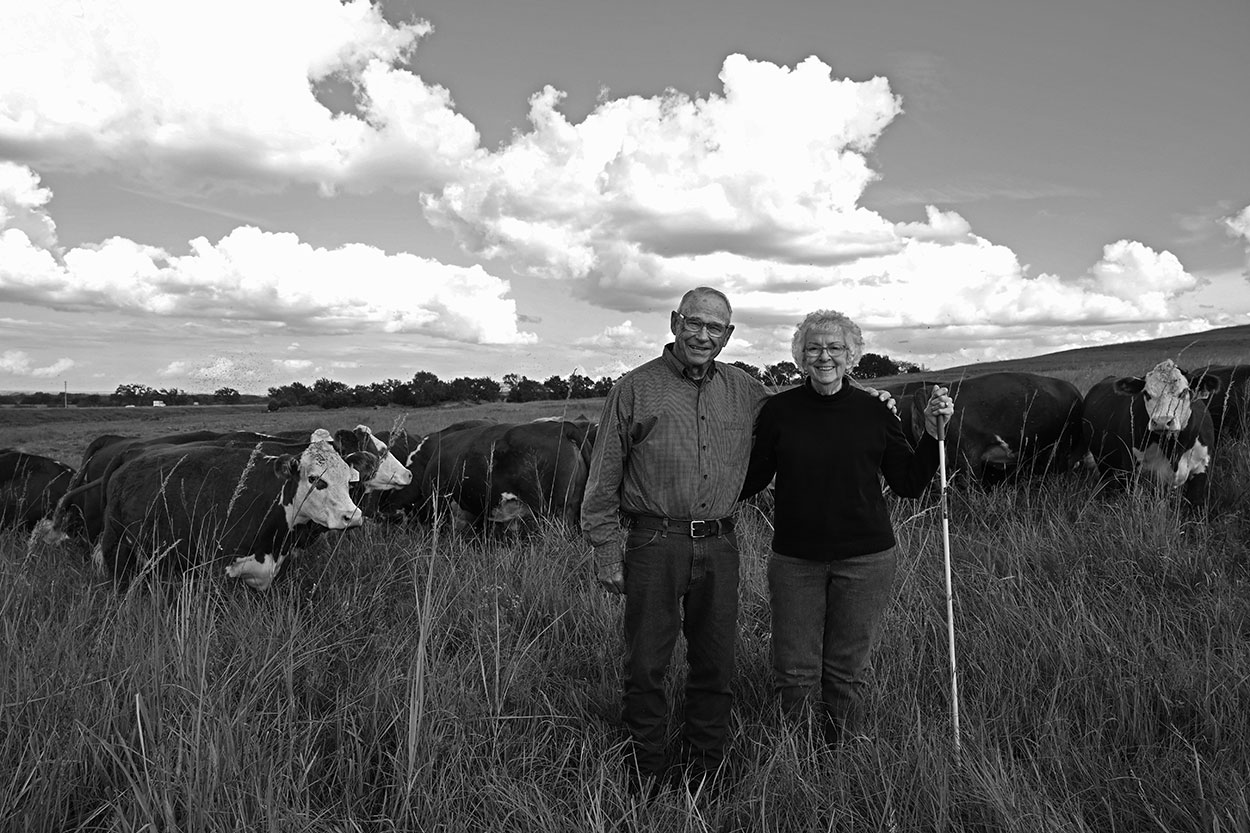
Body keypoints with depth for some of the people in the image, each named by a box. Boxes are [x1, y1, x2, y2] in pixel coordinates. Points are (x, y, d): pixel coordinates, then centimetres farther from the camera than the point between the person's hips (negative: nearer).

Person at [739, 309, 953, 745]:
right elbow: (750, 479, 6)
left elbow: (909, 484, 5)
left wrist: (932, 433, -6)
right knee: (793, 675, 3)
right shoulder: (779, 410, 0)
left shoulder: (874, 412, 1)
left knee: (846, 673, 8)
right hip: (794, 558, 0)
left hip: (865, 559, 0)